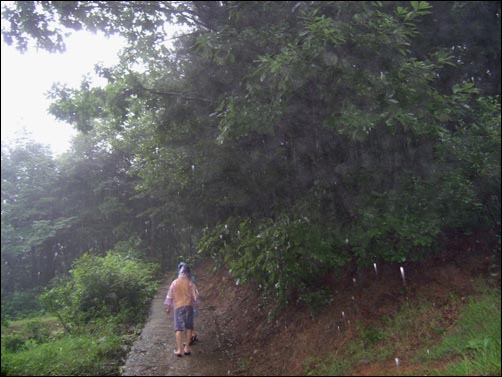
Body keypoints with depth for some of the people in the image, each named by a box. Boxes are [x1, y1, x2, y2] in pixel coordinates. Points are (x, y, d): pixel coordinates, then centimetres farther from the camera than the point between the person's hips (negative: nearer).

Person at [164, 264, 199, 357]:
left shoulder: (174, 283, 0)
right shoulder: (190, 283, -5)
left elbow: (170, 296, 6)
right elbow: (195, 296, -3)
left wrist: (169, 307, 18)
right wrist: (195, 304, 15)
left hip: (177, 307, 1)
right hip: (188, 306, -1)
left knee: (179, 328, 3)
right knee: (188, 327, 10)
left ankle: (179, 350, 0)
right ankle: (186, 348, 12)